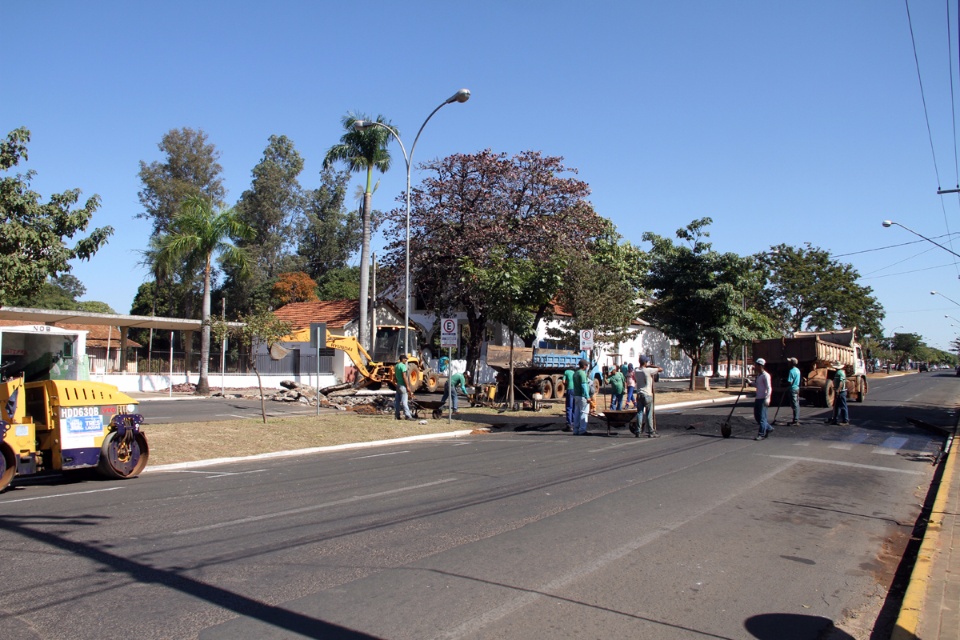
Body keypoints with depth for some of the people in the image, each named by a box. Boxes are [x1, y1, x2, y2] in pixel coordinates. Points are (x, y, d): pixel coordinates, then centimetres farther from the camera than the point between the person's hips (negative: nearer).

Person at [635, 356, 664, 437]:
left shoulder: (636, 370, 2)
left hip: (639, 395, 5)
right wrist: (651, 366, 6)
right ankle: (651, 432, 4)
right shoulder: (649, 370, -12)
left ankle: (637, 432, 5)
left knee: (639, 413, 6)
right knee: (649, 414, 1)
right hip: (647, 395, -5)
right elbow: (661, 369, -8)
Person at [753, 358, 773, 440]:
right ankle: (768, 428, 26)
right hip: (757, 398, 9)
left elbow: (769, 388, -17)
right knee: (757, 416, 12)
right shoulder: (758, 375, 16)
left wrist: (767, 398, -25)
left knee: (762, 417, -5)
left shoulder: (765, 375, -12)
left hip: (763, 399, -9)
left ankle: (762, 434, 1)